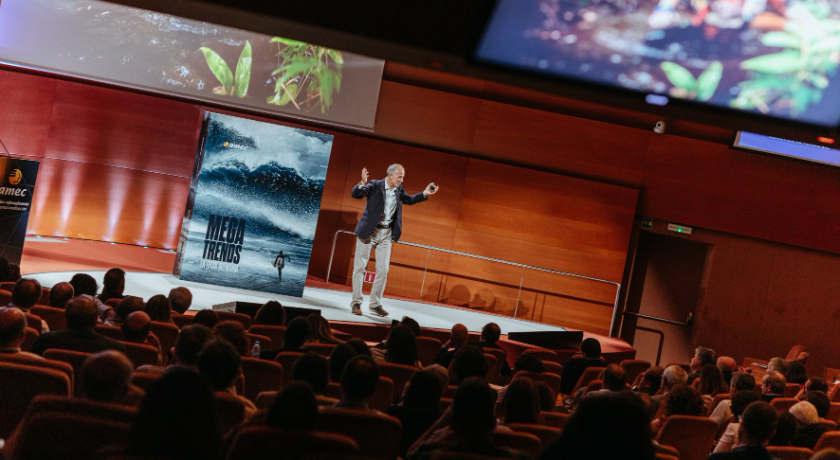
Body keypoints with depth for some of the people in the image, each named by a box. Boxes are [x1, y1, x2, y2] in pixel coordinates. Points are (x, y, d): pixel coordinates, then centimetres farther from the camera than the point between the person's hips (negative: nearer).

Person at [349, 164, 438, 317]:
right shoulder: (375, 185, -13)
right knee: (360, 267, 1)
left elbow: (409, 200, 24)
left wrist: (425, 194, 12)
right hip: (369, 231, -5)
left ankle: (375, 304, 13)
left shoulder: (399, 190, 5)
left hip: (386, 234, 5)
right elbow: (355, 194, -23)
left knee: (383, 270, 4)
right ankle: (356, 302, 9)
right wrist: (362, 183, -43)